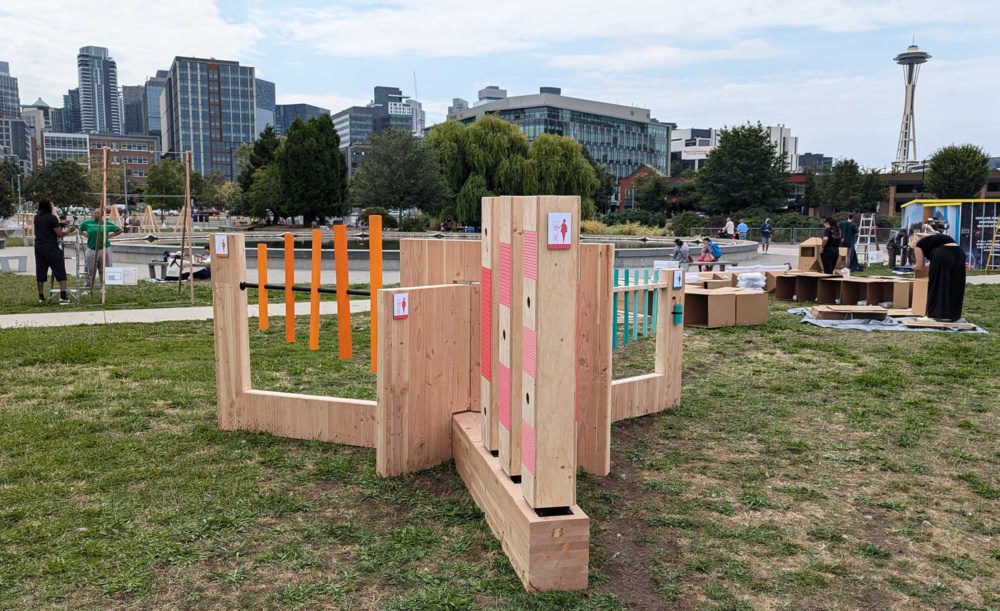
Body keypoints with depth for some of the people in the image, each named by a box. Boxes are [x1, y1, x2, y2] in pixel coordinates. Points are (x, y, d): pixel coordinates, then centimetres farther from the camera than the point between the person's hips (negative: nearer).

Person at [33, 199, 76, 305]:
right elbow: (60, 234, -11)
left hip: (39, 248, 7)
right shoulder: (52, 218, -10)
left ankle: (41, 297, 16)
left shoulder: (37, 218, 11)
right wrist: (69, 230, 5)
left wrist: (59, 223, 28)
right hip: (51, 248, -7)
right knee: (60, 272, -5)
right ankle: (63, 297, -13)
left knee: (40, 273, 12)